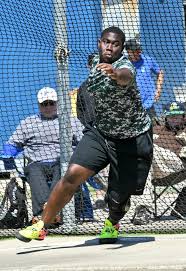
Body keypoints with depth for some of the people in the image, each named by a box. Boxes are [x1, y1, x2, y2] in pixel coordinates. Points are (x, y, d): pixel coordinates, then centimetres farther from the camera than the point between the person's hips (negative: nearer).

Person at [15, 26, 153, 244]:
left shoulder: (124, 66, -23)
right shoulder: (96, 63, -2)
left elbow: (125, 77, -51)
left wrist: (115, 74, -72)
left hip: (133, 140, -5)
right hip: (100, 132, 5)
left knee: (119, 197, -1)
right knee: (73, 175, -15)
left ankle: (112, 224, 35)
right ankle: (42, 226, -6)